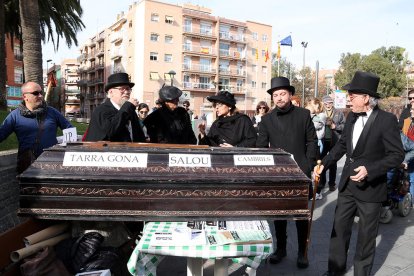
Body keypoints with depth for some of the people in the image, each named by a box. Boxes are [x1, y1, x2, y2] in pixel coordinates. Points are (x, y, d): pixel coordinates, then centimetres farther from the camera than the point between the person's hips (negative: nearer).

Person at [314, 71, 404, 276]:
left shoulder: (386, 120, -15)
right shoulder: (351, 117, 3)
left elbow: (397, 155, -14)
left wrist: (370, 170, -25)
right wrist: (324, 164, 5)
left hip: (370, 187, -6)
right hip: (347, 184, 6)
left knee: (366, 235, 11)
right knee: (339, 227, 14)